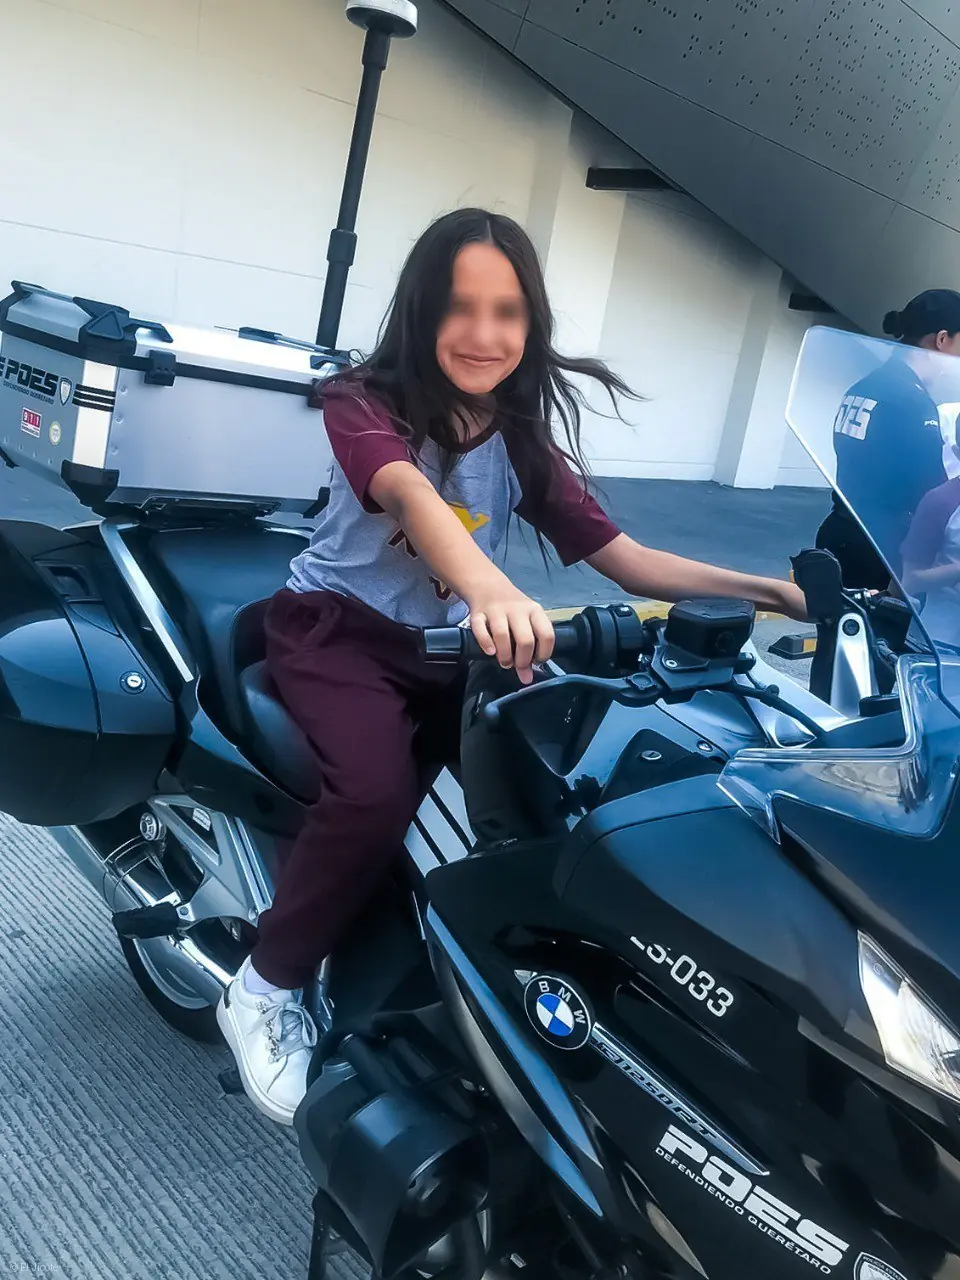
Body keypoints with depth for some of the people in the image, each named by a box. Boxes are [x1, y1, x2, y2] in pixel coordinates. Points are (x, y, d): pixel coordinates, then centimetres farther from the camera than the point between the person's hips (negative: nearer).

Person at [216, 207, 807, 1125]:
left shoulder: (525, 445, 1)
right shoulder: (364, 404, -14)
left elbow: (629, 562, -5)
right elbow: (411, 495, -37)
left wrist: (769, 589, -18)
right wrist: (489, 588, -58)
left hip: (443, 645, 5)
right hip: (335, 626, -5)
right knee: (378, 792, -31)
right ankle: (264, 991, -7)